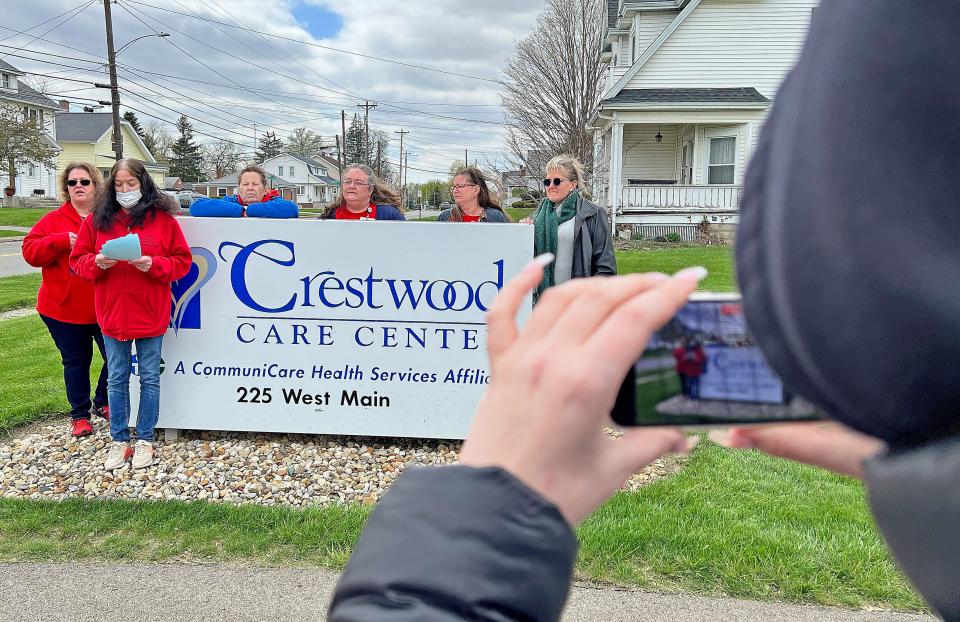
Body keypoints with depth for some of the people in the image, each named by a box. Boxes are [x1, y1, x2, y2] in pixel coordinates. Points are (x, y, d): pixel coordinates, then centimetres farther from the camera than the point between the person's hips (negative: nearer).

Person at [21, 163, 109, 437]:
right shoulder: (53, 220, 1)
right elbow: (30, 252, -5)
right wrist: (62, 240, -19)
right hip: (64, 309, 0)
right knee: (76, 362, 10)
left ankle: (102, 402, 29)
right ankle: (79, 414, 25)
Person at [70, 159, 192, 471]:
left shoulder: (163, 219, -2)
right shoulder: (97, 219, 4)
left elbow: (182, 261, -2)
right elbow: (78, 260, 7)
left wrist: (154, 265, -19)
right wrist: (97, 263, -14)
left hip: (150, 313, -2)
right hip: (112, 313, 2)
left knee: (149, 377, 7)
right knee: (117, 378, 10)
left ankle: (145, 439, 21)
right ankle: (119, 440, 23)